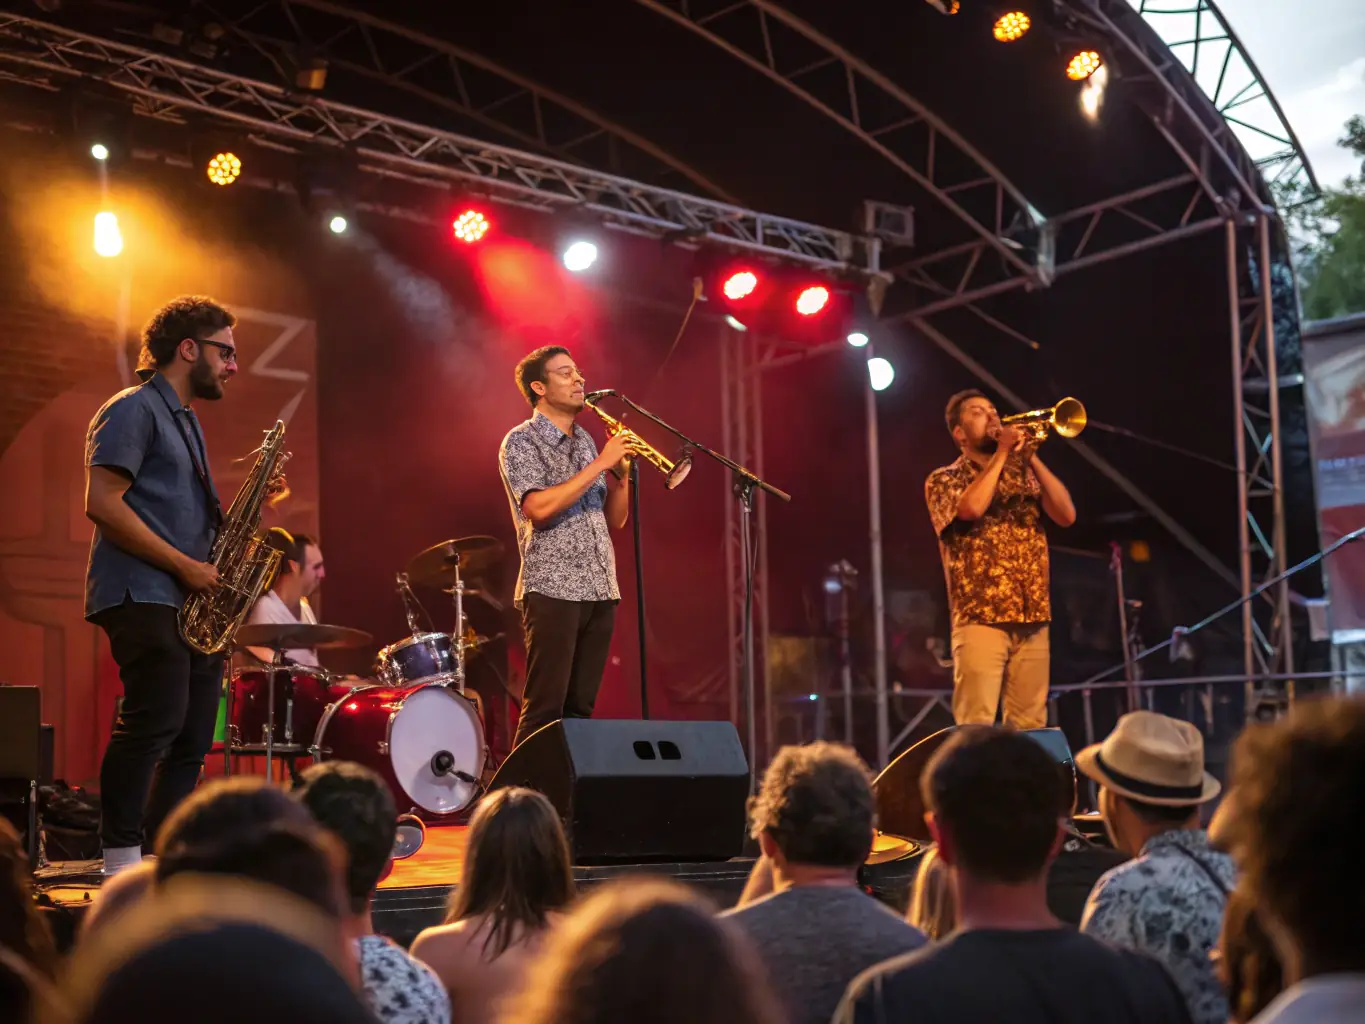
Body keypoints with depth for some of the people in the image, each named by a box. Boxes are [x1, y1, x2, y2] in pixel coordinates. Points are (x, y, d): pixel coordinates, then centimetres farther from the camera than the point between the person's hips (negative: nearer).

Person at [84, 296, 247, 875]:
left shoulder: (185, 421, 24)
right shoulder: (133, 410, -4)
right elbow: (102, 504, -15)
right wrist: (185, 566, -16)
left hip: (191, 602, 9)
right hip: (144, 597, -9)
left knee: (191, 740, 5)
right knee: (156, 720, -18)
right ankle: (121, 860, -12)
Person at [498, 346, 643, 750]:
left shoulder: (585, 441, 17)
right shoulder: (521, 441, -3)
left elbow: (614, 520, 17)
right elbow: (539, 508, -20)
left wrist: (623, 472, 0)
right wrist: (600, 464, -17)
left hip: (600, 590, 7)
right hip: (553, 590, -7)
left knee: (579, 709, 6)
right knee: (544, 710, -9)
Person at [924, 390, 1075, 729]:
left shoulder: (1023, 475, 19)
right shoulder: (944, 479, 6)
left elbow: (1066, 515, 3)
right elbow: (971, 508, -17)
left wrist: (1031, 457, -3)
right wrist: (1002, 452, -7)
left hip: (1033, 620, 4)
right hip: (981, 618, -4)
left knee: (1030, 726, 3)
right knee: (976, 726, -12)